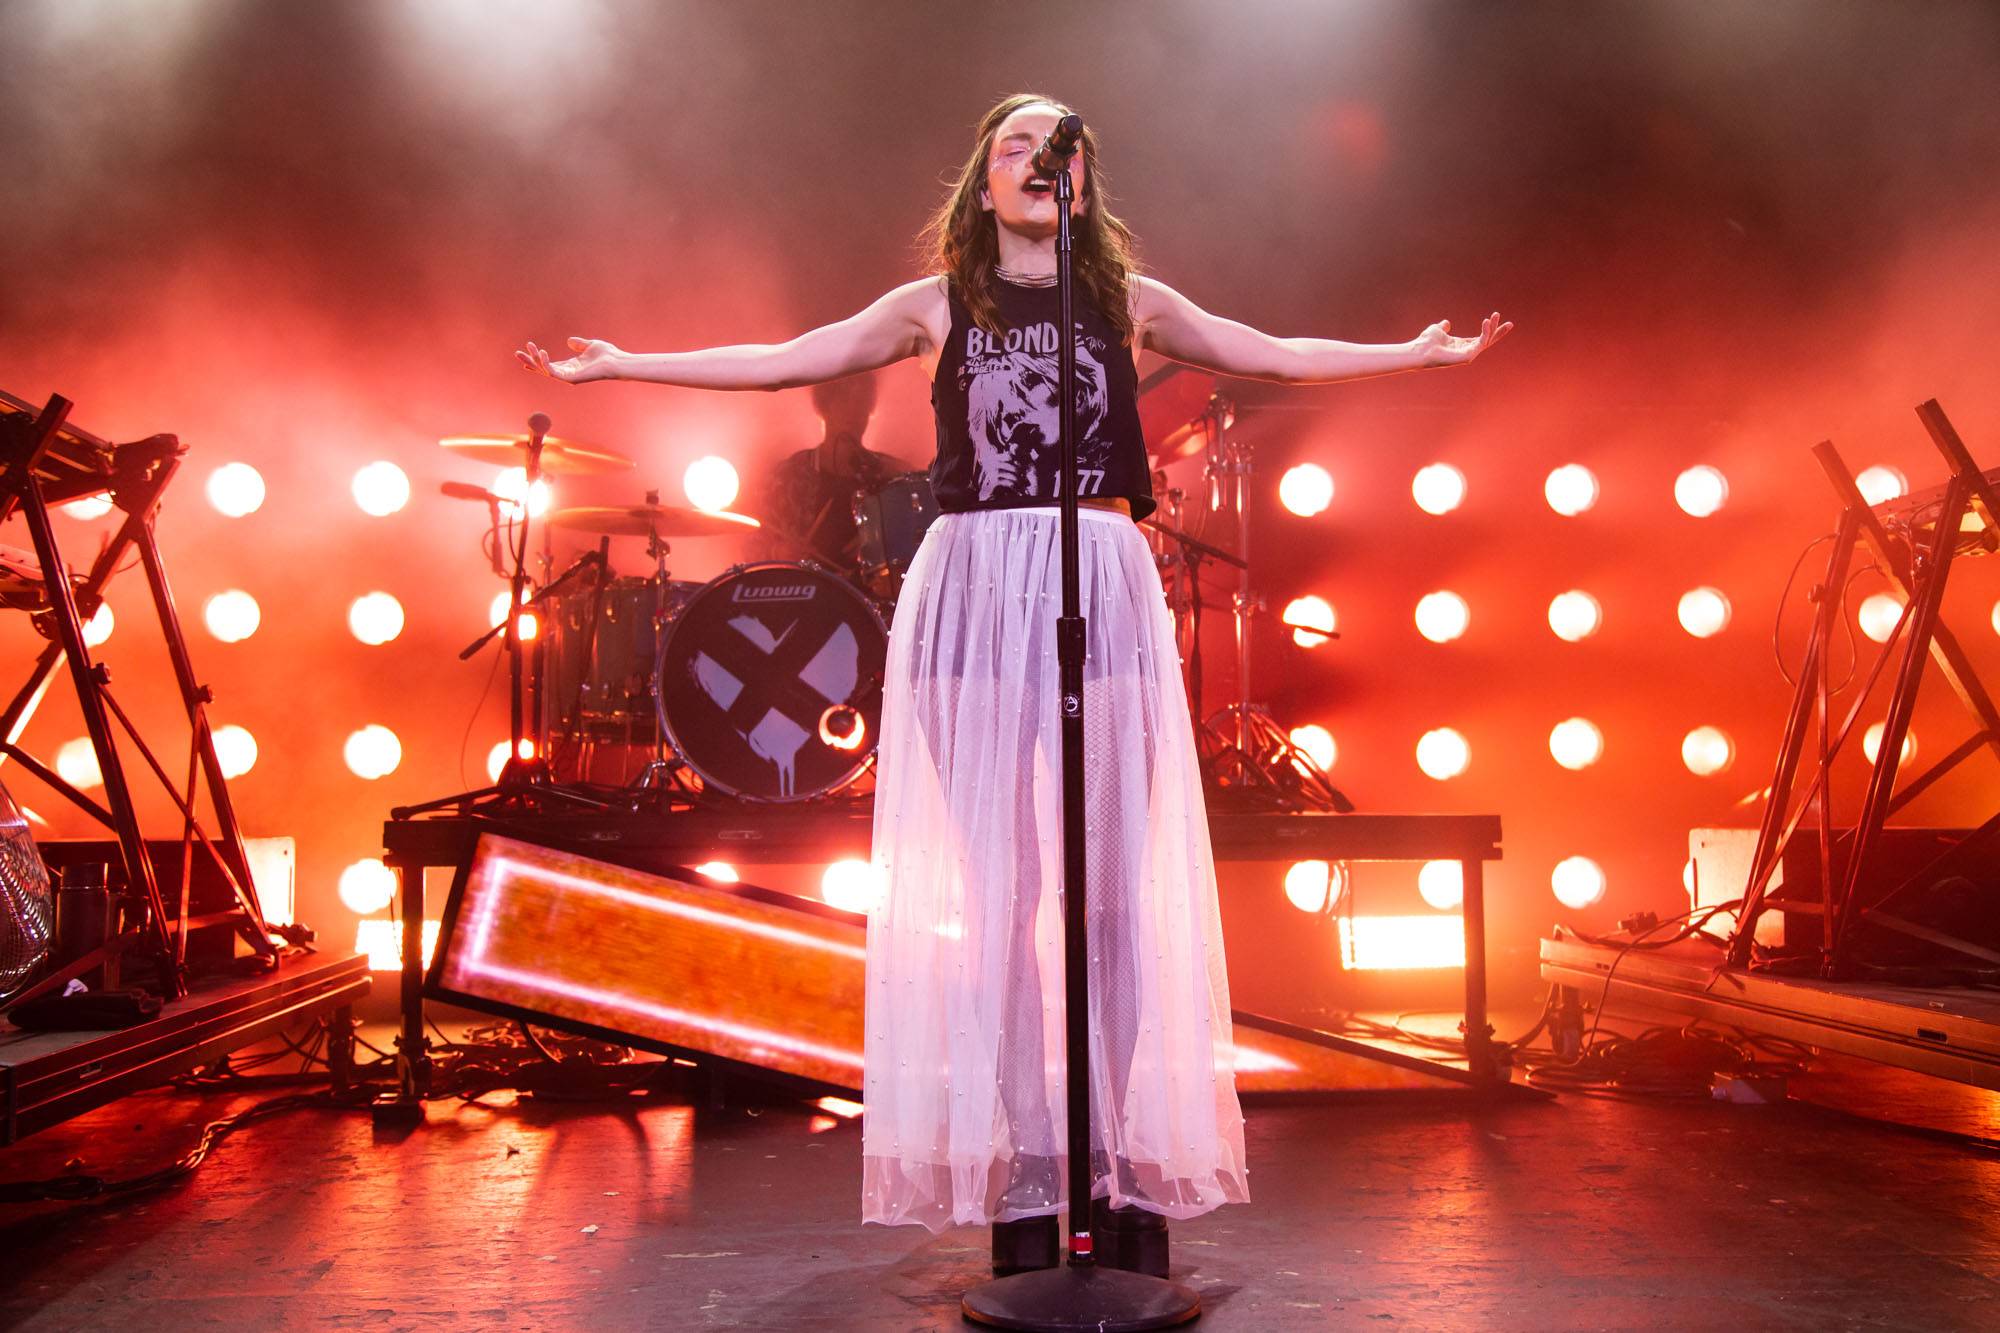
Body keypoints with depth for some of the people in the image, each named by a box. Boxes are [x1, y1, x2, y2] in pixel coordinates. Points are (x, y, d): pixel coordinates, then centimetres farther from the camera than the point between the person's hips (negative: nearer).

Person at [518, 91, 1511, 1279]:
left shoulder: (1132, 300, 16)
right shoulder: (935, 305, 14)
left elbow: (1279, 356, 22)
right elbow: (777, 363, 17)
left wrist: (1423, 353, 23)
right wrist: (620, 365, 17)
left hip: (1102, 597, 1)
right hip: (973, 595, 0)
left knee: (1117, 886, -3)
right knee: (996, 887, -1)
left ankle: (1133, 1175, 4)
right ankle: (1024, 1171, 6)